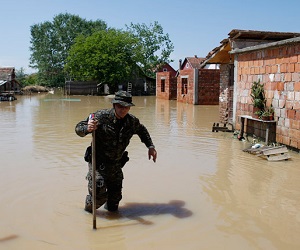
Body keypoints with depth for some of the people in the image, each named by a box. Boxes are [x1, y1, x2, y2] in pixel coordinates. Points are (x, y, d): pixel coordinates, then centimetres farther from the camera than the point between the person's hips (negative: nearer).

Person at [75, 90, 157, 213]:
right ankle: (88, 208, 17)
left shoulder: (132, 121, -3)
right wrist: (87, 129, -36)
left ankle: (110, 207, 44)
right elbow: (78, 128, -13)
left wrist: (150, 146, 10)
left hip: (116, 165, 4)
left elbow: (142, 131, 20)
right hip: (98, 163, -4)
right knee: (99, 195, -15)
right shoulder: (101, 116, -17)